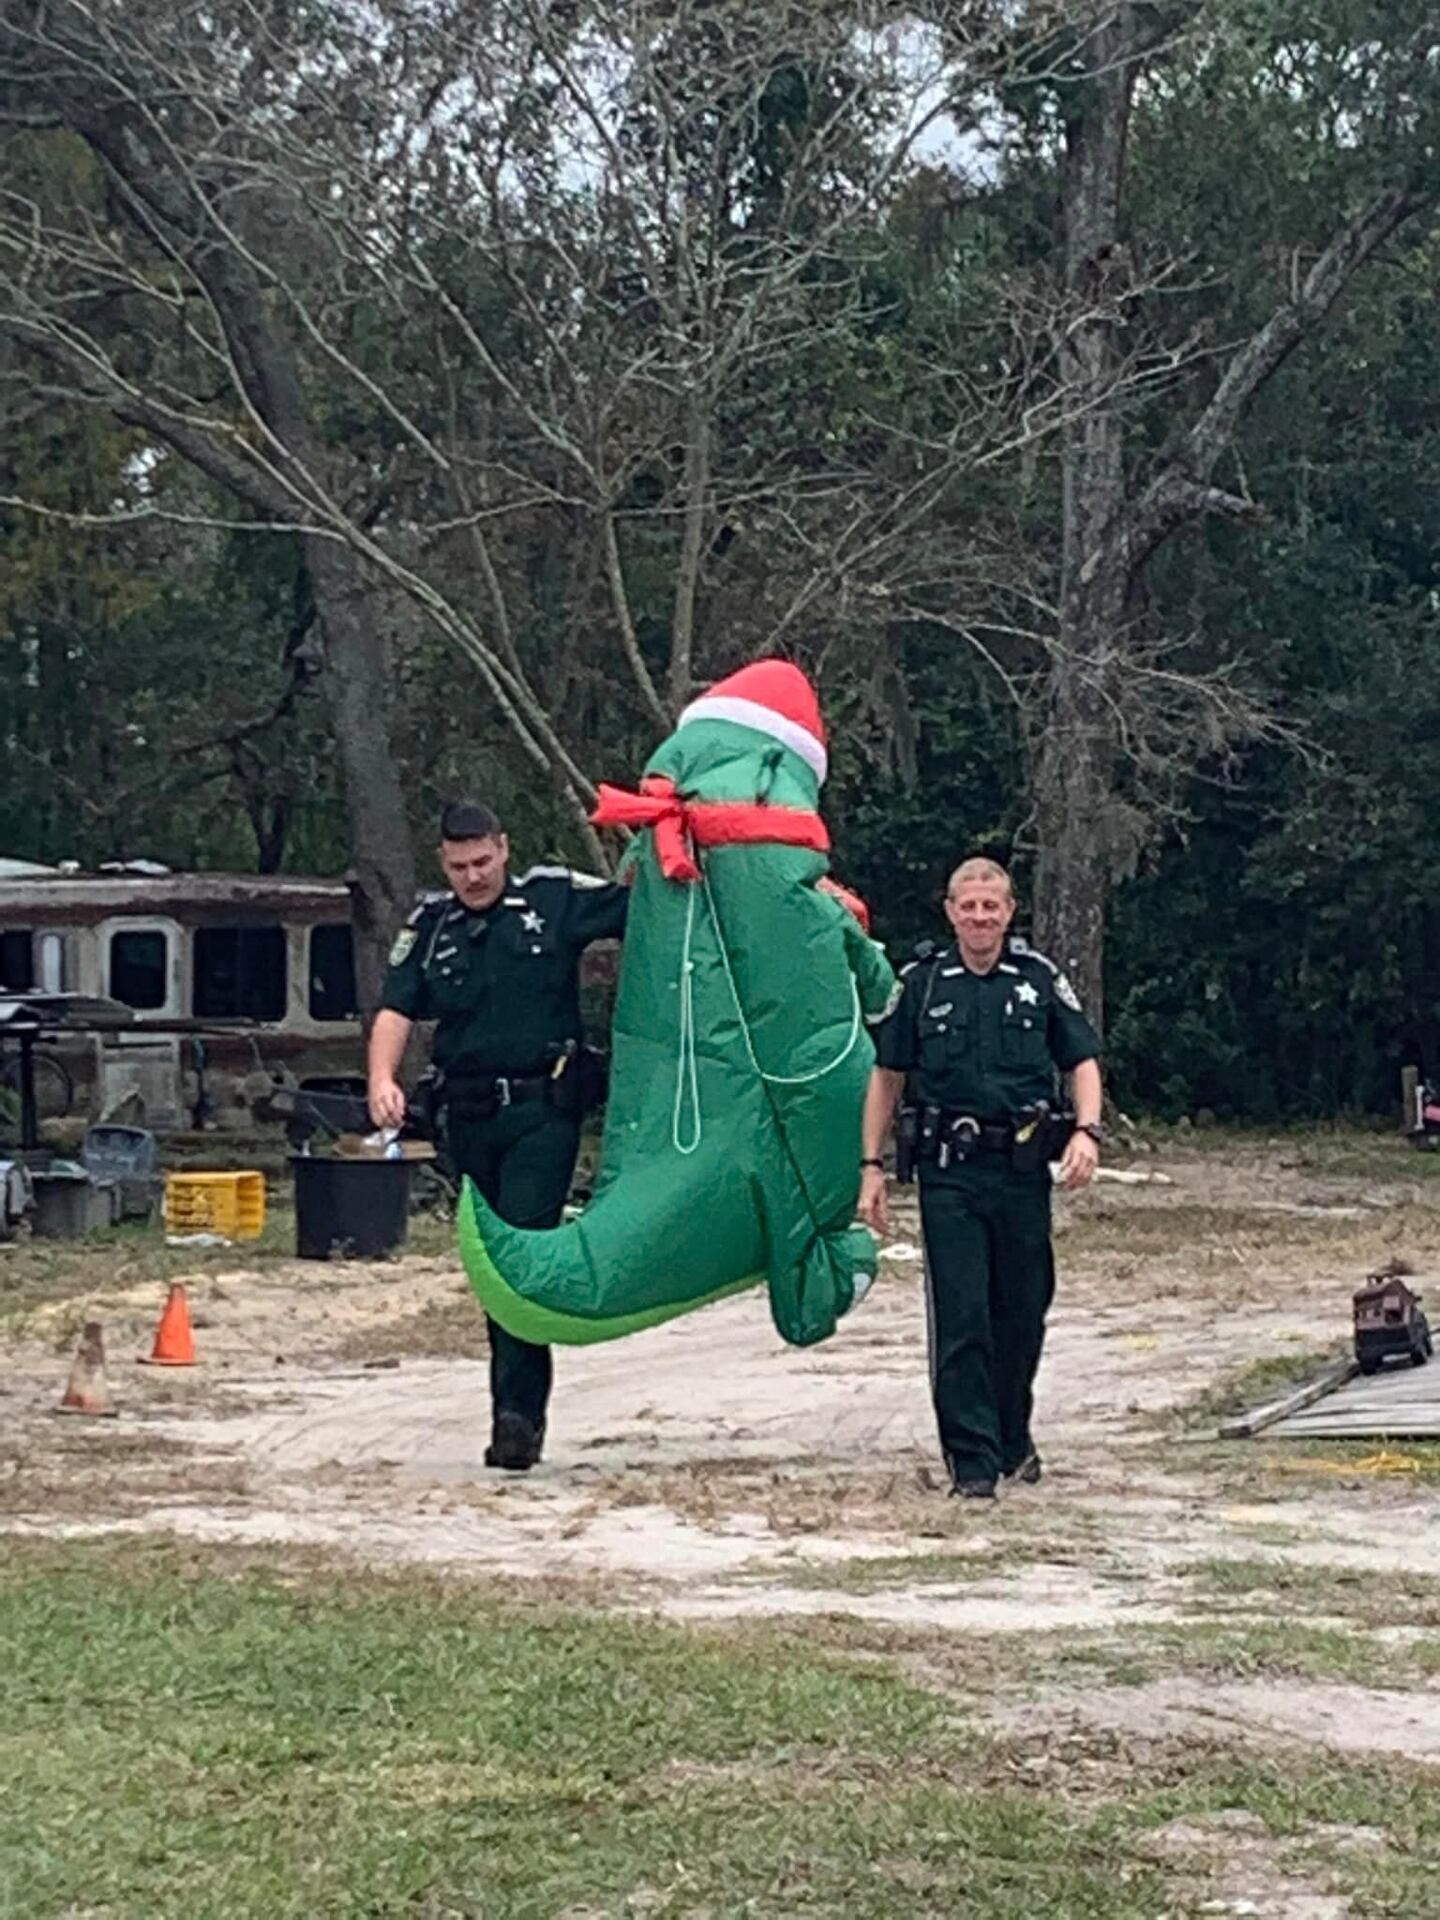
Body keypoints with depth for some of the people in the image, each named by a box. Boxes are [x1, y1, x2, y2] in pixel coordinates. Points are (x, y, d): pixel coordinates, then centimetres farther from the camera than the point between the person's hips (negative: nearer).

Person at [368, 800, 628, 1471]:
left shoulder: (556, 898, 2)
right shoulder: (429, 925, 9)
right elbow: (396, 1010, 1)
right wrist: (382, 1078, -16)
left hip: (543, 1110, -4)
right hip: (469, 1115, 4)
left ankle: (517, 1411, -17)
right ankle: (519, 1411, 23)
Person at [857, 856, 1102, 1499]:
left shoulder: (1040, 979, 6)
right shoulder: (922, 983, 5)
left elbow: (1083, 1061, 9)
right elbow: (887, 1077, 10)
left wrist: (1087, 1131, -9)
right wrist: (872, 1166, 5)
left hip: (1023, 1169, 1)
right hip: (949, 1173, -1)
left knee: (1022, 1312, 9)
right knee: (960, 1318, -7)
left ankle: (1013, 1438, 30)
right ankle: (973, 1459, -4)